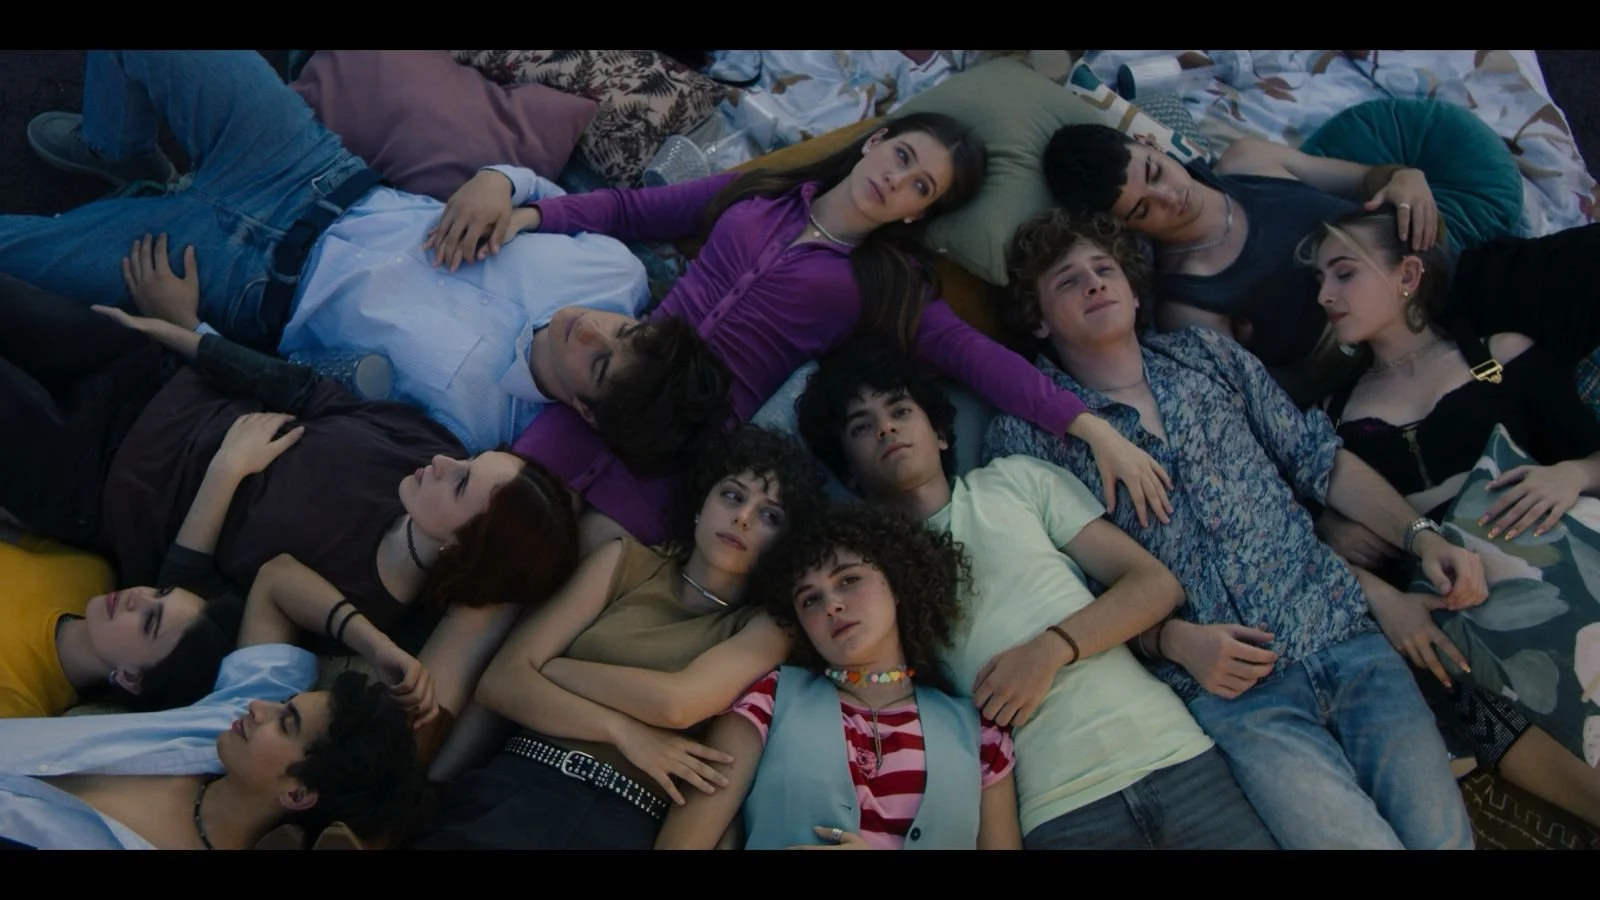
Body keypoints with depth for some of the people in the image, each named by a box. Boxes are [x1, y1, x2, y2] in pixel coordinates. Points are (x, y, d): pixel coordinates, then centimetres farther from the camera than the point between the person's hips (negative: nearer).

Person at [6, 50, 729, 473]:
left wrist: (188, 332, -16)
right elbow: (526, 180, -2)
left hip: (252, 276, -5)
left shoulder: (466, 418, -32)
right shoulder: (621, 272, -20)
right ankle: (118, 151, 41)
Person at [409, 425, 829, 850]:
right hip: (519, 784, 0)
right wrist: (623, 731, -6)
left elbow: (675, 703, -11)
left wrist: (544, 666, -1)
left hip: (626, 818, 0)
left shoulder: (768, 625, 9)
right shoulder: (625, 562, 13)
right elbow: (500, 682, 4)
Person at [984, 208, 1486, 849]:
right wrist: (1172, 641, -11)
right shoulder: (1025, 434, 2)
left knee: (1444, 834, -8)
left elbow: (1319, 459, 15)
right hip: (1227, 686, -4)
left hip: (1345, 634, 4)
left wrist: (1423, 537, 2)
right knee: (1363, 839, -18)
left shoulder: (1207, 355, 16)